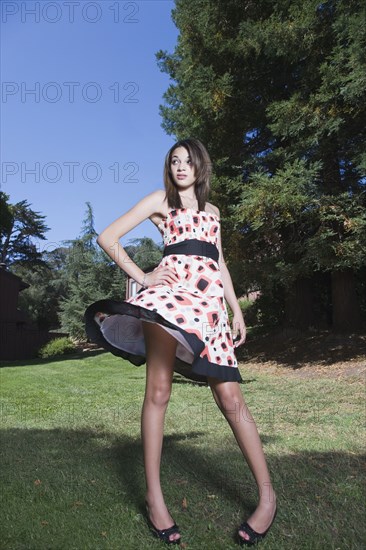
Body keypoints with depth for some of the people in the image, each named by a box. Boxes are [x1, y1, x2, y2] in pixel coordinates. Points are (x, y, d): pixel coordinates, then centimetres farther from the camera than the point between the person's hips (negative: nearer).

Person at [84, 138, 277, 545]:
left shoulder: (212, 210, 29)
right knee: (158, 391, -12)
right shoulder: (160, 199, 16)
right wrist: (141, 277, -1)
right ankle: (154, 496, 0)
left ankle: (267, 496, 5)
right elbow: (108, 237, 9)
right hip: (171, 287, -2)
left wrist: (236, 309, 17)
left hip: (211, 298, 3)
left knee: (230, 397, -3)